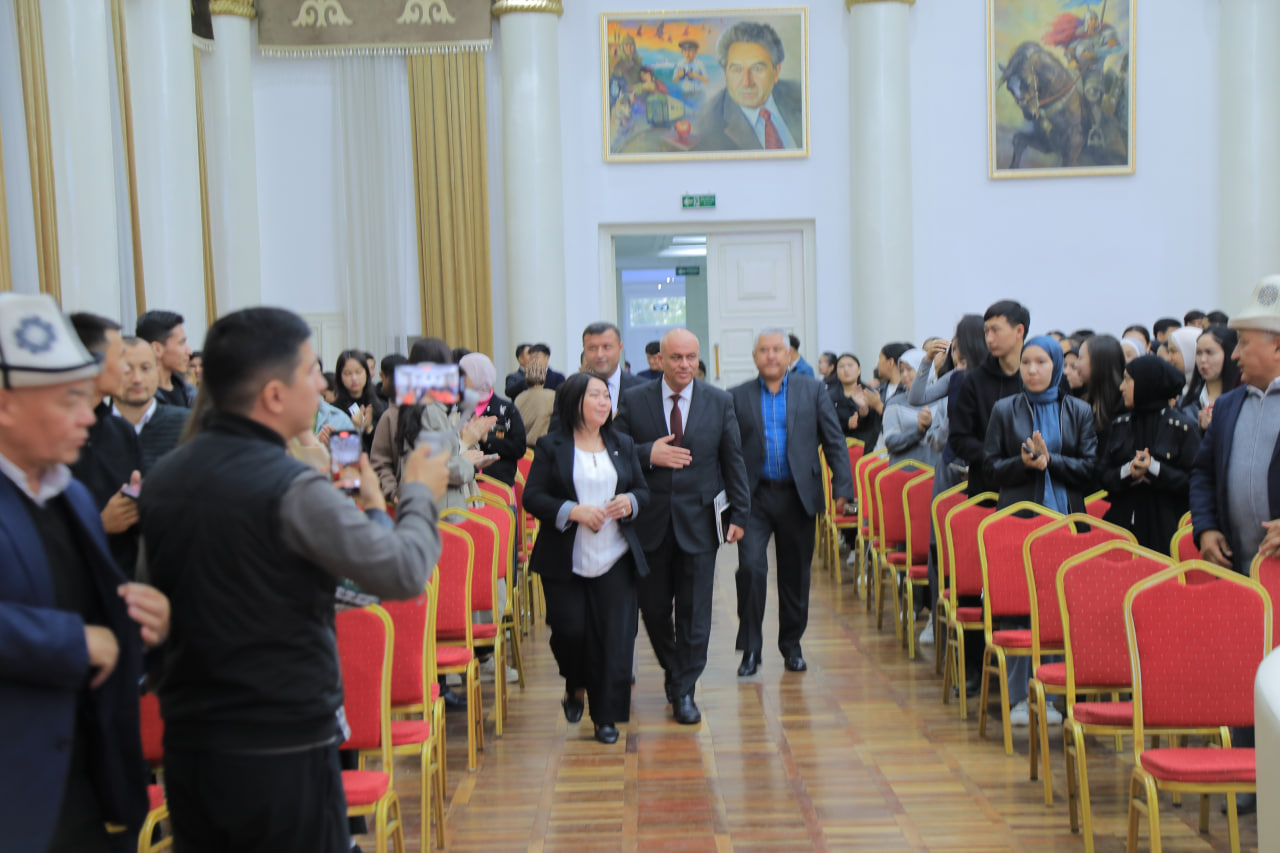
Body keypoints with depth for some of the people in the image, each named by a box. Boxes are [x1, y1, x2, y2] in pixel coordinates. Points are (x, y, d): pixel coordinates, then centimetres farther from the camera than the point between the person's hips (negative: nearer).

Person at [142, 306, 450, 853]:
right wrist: (420, 494, 4)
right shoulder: (293, 489, -20)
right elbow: (404, 572, -15)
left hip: (186, 746, 7)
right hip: (284, 748, -6)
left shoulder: (162, 479, 1)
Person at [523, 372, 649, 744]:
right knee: (569, 630, -2)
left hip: (615, 559, 2)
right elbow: (533, 497, -5)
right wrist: (573, 511, -18)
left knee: (615, 636, -3)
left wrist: (630, 502, -7)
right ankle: (576, 686, 30)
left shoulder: (623, 444, 12)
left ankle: (606, 716, 8)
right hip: (565, 560, -2)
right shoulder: (551, 446, 0)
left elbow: (643, 490, 16)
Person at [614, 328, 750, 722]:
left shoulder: (720, 402, 3)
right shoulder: (633, 401, 0)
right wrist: (648, 454, -18)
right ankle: (672, 670, 34)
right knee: (654, 608, 9)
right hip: (651, 523, 0)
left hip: (699, 521, 0)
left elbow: (733, 461, 6)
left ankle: (684, 690, 15)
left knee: (694, 611, 2)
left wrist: (739, 514, 2)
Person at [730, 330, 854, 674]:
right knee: (751, 567, -13)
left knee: (796, 574, 8)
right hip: (754, 497, -1)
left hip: (797, 497, 1)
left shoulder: (813, 391, 7)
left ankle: (791, 645, 25)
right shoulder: (737, 397, 5)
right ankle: (750, 648, 0)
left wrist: (842, 487, -4)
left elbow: (834, 442, 5)